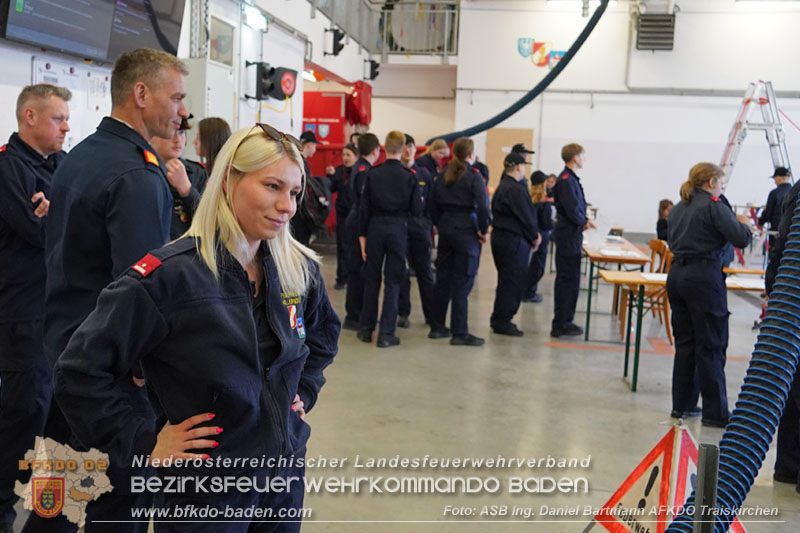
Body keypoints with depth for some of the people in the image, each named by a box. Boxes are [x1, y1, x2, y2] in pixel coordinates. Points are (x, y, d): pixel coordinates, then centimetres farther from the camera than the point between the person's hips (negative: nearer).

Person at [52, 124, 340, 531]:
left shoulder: (301, 269, -2)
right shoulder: (168, 275, -21)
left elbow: (323, 334, 19)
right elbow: (79, 371, -19)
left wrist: (303, 393, 8)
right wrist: (141, 445, -15)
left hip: (286, 469, 6)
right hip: (204, 490, -5)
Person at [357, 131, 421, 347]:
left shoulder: (373, 173, -2)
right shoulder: (409, 176, -5)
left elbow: (364, 207, -2)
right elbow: (417, 210, -4)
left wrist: (362, 235, 4)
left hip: (375, 226, 1)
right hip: (399, 229, -1)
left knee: (371, 279, 12)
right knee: (393, 281, 4)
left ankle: (366, 329, 19)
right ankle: (386, 333, 4)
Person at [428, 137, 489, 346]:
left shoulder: (443, 175, 10)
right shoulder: (473, 175, -10)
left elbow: (433, 204, 13)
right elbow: (482, 205, -18)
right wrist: (483, 230, -7)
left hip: (446, 228, 7)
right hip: (466, 229, -6)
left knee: (443, 278, 13)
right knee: (463, 281, -3)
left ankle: (437, 327, 21)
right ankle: (459, 333, -1)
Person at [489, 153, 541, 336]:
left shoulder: (502, 187, 15)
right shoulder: (515, 189, -18)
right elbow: (525, 217, -17)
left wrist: (533, 234, 7)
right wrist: (534, 237, -2)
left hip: (500, 237, 11)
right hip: (513, 241, -11)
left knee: (506, 281, 17)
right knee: (513, 281, -3)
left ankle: (499, 320, 24)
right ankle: (502, 322, 2)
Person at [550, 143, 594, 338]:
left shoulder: (570, 178, 14)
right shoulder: (567, 180, -18)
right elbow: (572, 210, -23)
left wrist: (583, 220, 2)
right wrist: (583, 223, -6)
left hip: (569, 235, 10)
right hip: (569, 235, -10)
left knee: (566, 279, 15)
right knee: (570, 280, -5)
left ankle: (562, 321, 23)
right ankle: (562, 324, 1)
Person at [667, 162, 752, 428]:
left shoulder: (678, 209, 14)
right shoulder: (714, 206, -9)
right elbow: (741, 239, -15)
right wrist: (743, 223, 7)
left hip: (677, 274, 7)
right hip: (704, 277, -7)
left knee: (684, 343, 13)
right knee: (711, 346, -1)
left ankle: (682, 405, 20)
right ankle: (716, 413, 4)